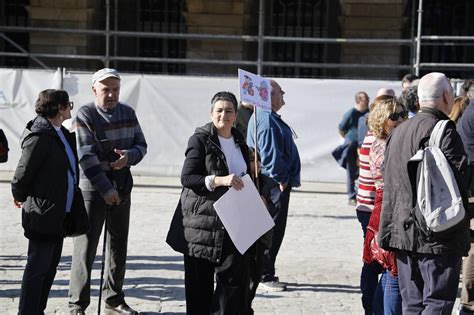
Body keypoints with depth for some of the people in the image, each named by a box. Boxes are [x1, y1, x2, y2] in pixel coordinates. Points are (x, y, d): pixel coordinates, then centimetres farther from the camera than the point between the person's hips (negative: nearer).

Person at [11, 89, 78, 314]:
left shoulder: (62, 134, 11)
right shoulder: (39, 137, -18)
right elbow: (22, 174, -13)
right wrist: (20, 197, 1)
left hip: (59, 214, 9)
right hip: (43, 213, -9)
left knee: (50, 266, 14)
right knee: (38, 268, -5)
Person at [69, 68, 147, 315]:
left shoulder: (127, 113, 6)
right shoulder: (85, 115, -11)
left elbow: (141, 145, 8)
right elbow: (86, 157, -17)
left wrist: (129, 156, -15)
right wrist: (105, 188, -20)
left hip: (122, 187, 6)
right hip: (92, 188, -6)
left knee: (118, 245, 12)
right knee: (86, 246, -5)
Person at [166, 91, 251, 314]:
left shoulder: (239, 141, 14)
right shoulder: (200, 139, -6)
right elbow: (186, 178, -14)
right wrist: (218, 180, -25)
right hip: (202, 222, -5)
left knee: (235, 275, -3)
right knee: (199, 281, 2)